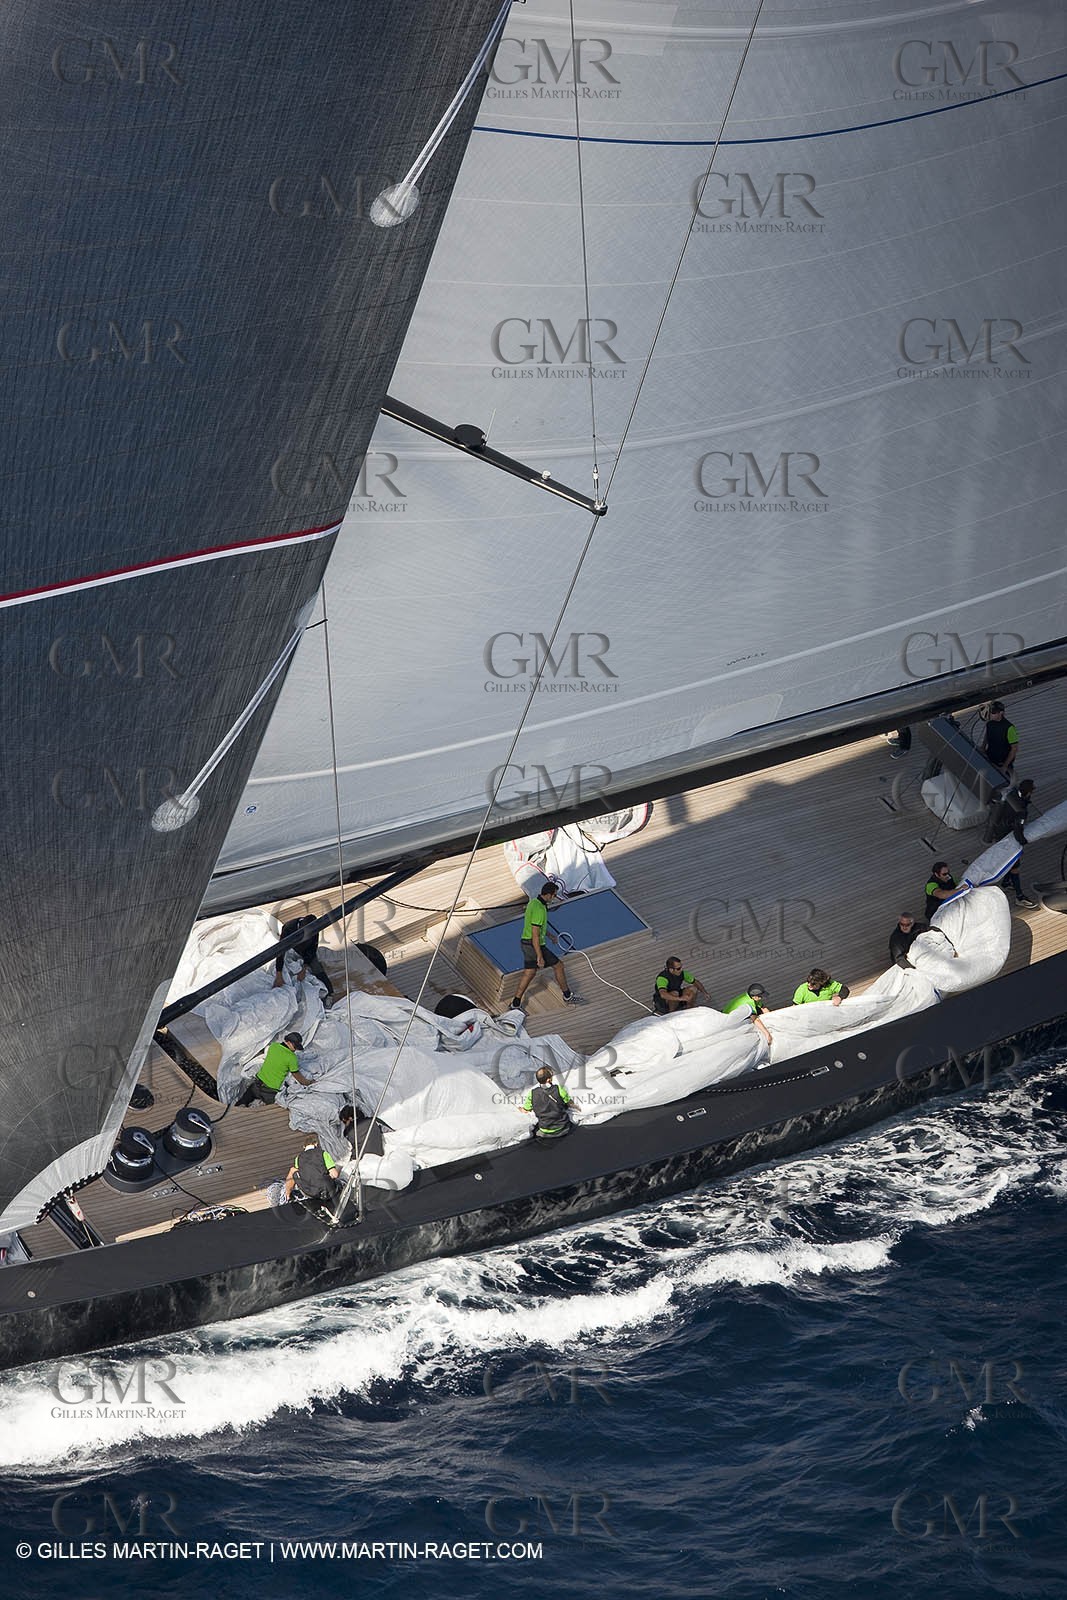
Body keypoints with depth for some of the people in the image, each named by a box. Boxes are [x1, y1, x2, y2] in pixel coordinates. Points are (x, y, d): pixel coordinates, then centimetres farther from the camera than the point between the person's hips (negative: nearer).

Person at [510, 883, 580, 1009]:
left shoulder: (534, 902, 5)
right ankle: (567, 996, 21)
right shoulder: (539, 909, -26)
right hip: (535, 946, -9)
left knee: (529, 973, 15)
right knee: (558, 966, 7)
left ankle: (516, 1004, 16)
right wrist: (540, 957, -24)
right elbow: (535, 935, -27)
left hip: (526, 943, 9)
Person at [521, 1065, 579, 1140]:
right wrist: (577, 1107, 27)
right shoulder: (558, 1089, -16)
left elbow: (525, 1111, 2)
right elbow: (570, 1103, 2)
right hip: (562, 1130, 0)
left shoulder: (532, 1093, -13)